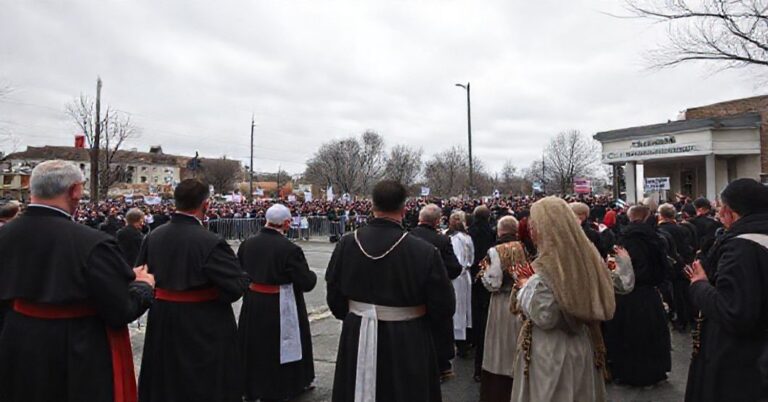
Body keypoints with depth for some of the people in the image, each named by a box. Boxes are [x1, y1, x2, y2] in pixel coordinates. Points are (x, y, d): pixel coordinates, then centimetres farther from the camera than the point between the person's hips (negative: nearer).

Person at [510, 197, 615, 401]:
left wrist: (526, 287, -8)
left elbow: (544, 317, -23)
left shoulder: (546, 266, -22)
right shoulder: (586, 256, -1)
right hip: (583, 347, 7)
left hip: (551, 353, -7)